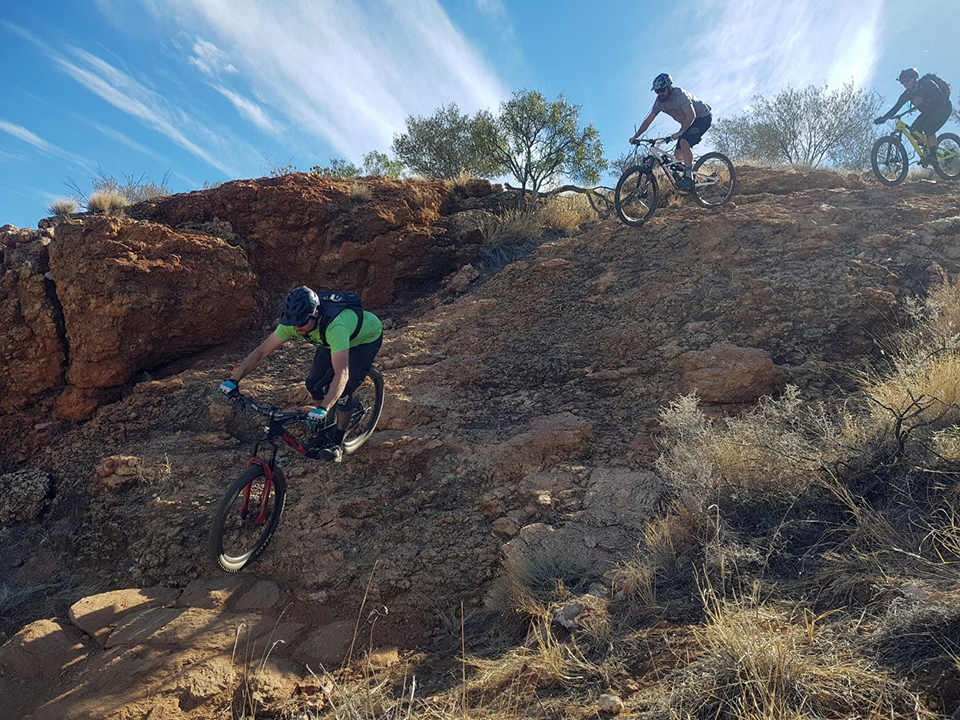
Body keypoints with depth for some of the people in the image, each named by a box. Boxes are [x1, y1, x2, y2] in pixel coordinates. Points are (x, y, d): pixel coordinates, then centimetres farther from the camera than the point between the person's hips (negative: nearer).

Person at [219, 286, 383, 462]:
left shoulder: (335, 326, -45)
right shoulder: (294, 322, -26)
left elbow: (341, 374, -51)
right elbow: (262, 351, -21)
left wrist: (323, 409, -59)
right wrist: (234, 379, -30)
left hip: (367, 337, -6)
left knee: (343, 390, -19)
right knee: (314, 384, -4)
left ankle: (337, 444, 1)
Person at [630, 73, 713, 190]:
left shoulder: (679, 95, -29)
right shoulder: (660, 101, -7)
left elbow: (691, 115, -39)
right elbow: (648, 121, -2)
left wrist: (679, 133, -50)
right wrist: (635, 136, -12)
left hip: (702, 117, -8)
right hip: (688, 122, 8)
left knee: (684, 142, -31)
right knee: (678, 155, -3)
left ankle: (688, 177, -32)